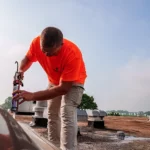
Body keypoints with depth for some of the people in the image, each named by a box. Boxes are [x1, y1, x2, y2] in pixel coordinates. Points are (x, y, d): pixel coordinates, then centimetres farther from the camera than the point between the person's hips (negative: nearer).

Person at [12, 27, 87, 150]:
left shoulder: (73, 54, -42)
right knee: (52, 115, 13)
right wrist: (21, 71, -29)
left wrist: (32, 96, -43)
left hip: (73, 81, -5)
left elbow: (63, 88, -39)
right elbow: (28, 59, -5)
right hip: (54, 81, 6)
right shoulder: (37, 42, -27)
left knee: (67, 113, -26)